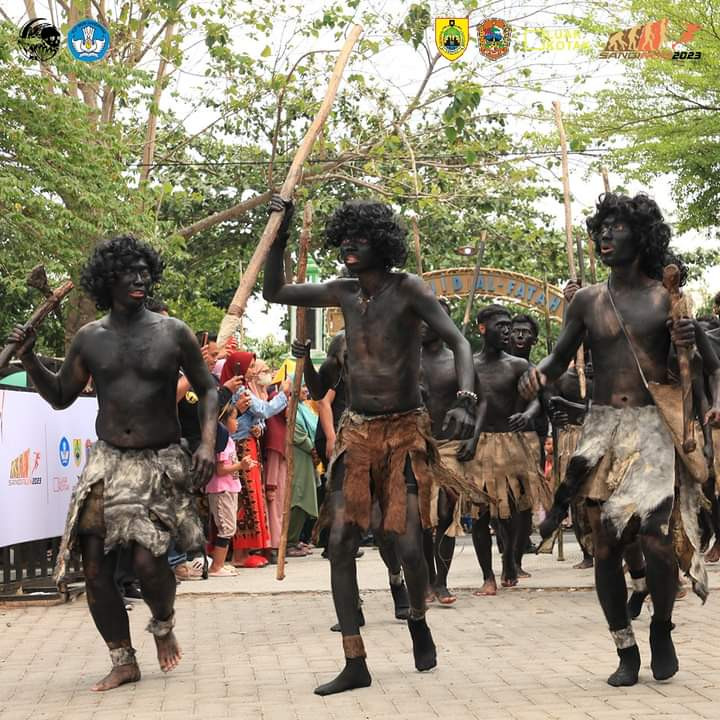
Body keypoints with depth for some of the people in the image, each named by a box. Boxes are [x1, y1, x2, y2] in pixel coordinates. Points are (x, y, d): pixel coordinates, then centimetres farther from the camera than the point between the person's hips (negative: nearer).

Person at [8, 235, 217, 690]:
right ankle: (124, 661, 15)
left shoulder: (173, 332, -3)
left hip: (162, 463, -3)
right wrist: (29, 357, -2)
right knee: (95, 567, -2)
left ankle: (164, 625, 14)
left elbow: (208, 388, 4)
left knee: (147, 558, -19)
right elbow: (60, 397, 13)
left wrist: (208, 440, -10)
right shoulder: (90, 338, 4)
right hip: (107, 463, 3)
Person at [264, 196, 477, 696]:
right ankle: (355, 664, 2)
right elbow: (274, 293, 16)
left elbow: (458, 341, -16)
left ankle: (418, 619, 25)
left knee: (410, 546, -9)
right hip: (357, 431, 5)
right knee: (341, 545, -4)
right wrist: (281, 233, 6)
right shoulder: (344, 292, 6)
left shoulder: (408, 290, -9)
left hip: (405, 432, -5)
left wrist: (465, 400, -31)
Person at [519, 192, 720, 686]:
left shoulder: (668, 298, 3)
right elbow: (560, 359, 12)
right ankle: (626, 650, 15)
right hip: (603, 428, 3)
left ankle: (662, 629, 12)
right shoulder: (588, 300, 9)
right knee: (605, 546, 1)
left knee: (656, 538, -15)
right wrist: (539, 373, -10)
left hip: (655, 428, -3)